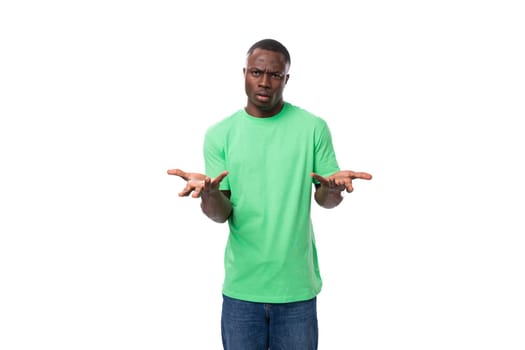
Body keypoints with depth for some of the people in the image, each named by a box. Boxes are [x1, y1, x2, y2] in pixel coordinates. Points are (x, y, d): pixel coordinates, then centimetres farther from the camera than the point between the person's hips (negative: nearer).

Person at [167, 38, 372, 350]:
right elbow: (221, 214, -3)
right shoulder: (219, 134, 0)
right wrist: (209, 193, -27)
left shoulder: (313, 128, -2)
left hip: (297, 286, 0)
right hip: (241, 287, 1)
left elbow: (324, 199, 3)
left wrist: (334, 188, -21)